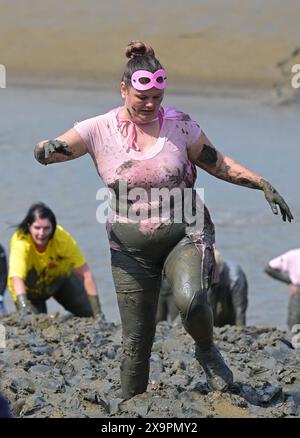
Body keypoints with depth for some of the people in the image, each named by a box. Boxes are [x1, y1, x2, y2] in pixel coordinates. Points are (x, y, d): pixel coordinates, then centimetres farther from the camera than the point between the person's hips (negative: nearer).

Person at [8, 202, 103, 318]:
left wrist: (97, 312, -33)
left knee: (89, 314, -3)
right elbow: (16, 278, -51)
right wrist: (23, 305, -69)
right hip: (29, 289, -2)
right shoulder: (20, 242, -37)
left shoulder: (63, 238, -31)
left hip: (60, 279, 2)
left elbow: (86, 274, -28)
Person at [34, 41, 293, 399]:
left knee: (190, 299, -31)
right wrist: (50, 148, -35)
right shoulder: (98, 130, -5)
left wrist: (264, 186, -4)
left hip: (185, 236, -1)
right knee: (136, 343, 2)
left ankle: (207, 350, 1)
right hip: (131, 250, 1)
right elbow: (42, 153, -10)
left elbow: (219, 164, 6)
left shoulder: (179, 124, -3)